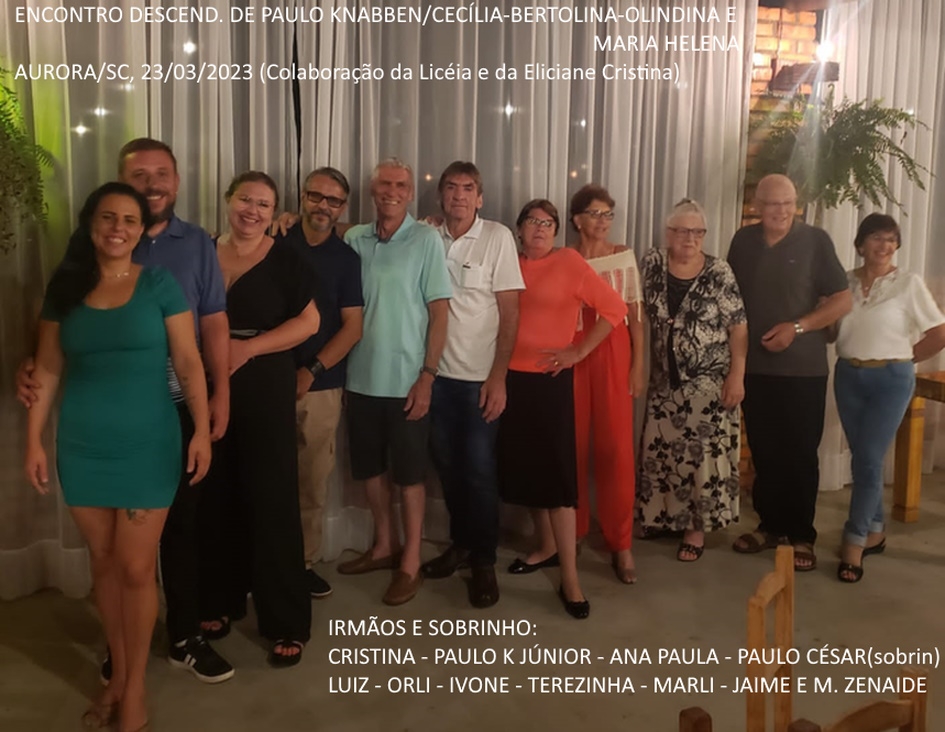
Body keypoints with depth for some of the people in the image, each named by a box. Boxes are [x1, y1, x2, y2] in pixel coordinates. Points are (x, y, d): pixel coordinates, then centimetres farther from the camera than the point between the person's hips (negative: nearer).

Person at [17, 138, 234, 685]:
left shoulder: (197, 244, 4)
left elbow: (214, 322, 2)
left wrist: (221, 393, -6)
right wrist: (31, 363, -17)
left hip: (180, 409, 1)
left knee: (182, 524, 10)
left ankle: (185, 637, 26)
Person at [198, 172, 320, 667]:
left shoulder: (285, 260, -1)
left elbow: (309, 321, -7)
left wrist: (247, 348, -15)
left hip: (266, 390, -3)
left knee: (272, 500, -1)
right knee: (216, 497, 9)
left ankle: (287, 622, 6)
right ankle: (220, 601, 26)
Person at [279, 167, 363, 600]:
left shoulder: (346, 258, 7)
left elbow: (353, 327, 2)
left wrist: (311, 371, -9)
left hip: (321, 385, 1)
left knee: (313, 481, 7)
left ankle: (306, 561, 19)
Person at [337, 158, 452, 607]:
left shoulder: (426, 239, -6)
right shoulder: (354, 239, 5)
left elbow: (439, 313, -7)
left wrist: (427, 376, -12)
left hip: (405, 380, -4)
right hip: (362, 378, 4)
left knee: (408, 473, 5)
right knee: (369, 468, 15)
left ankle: (410, 562, 19)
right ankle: (384, 546, 34)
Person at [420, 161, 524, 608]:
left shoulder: (497, 238, -5)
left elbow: (510, 311, -6)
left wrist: (498, 376, -11)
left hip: (479, 376, -3)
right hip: (437, 372, 3)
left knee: (479, 469, 1)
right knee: (447, 465, 12)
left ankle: (484, 562, 16)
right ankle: (461, 543, 30)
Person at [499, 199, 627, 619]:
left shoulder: (569, 262, -4)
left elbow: (615, 308, -7)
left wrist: (579, 352, -8)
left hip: (549, 379, -5)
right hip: (511, 378, 5)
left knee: (556, 473, -4)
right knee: (525, 468, 12)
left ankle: (570, 580, 1)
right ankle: (548, 548, 32)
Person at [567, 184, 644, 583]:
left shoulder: (624, 256, 6)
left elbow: (635, 313, 5)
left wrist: (638, 363, 0)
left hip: (613, 354, 0)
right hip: (572, 355, 0)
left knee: (616, 449, -3)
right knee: (573, 446, 4)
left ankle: (620, 543, 6)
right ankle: (572, 532, 20)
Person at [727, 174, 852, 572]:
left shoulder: (815, 240, -6)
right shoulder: (743, 240, 5)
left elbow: (843, 300, -6)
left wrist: (797, 327, -17)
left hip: (803, 368, -3)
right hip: (754, 366, 3)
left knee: (800, 454, 3)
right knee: (763, 451, 11)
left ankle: (802, 535, 15)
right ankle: (770, 525, 25)